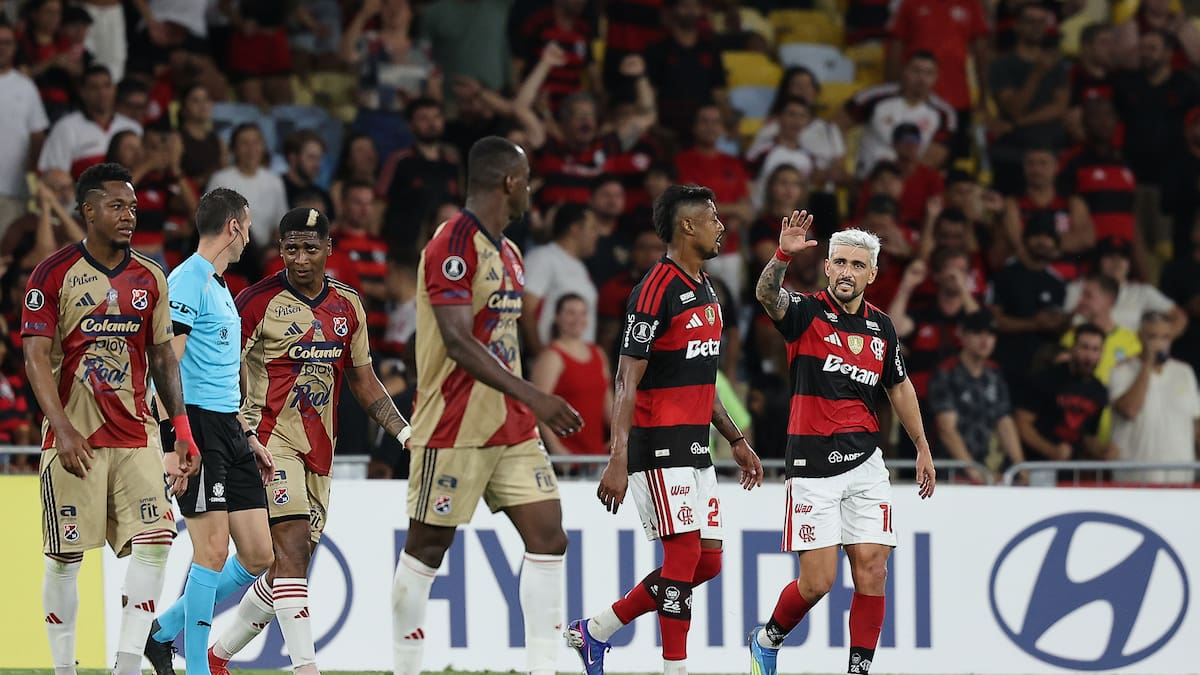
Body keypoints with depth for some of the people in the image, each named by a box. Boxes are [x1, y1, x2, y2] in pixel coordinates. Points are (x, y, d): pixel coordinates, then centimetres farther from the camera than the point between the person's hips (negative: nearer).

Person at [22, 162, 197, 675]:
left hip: (135, 433, 4)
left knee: (154, 541, -10)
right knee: (65, 556, -1)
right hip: (73, 436, -4)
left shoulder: (150, 278, 10)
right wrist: (63, 430, -18)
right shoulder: (54, 274, -3)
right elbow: (36, 357, -8)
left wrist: (183, 434, 10)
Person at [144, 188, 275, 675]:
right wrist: (179, 439, -24)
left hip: (229, 428, 9)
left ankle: (164, 631, 17)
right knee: (213, 549, -12)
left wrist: (248, 435, 26)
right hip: (197, 422, -9)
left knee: (258, 556, 5)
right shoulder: (187, 281, -9)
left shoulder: (220, 287, 21)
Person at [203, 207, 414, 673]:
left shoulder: (347, 306, 10)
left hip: (318, 450, 7)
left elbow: (362, 379, 19)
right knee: (292, 544, -20)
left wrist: (404, 431, 9)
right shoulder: (258, 301, -7)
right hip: (271, 438, -6)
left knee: (291, 564, 9)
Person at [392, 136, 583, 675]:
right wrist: (532, 397, -30)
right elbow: (457, 340, -24)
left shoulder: (507, 252, 15)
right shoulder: (454, 245, -15)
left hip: (512, 428, 9)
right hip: (455, 428, -9)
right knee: (427, 547, 2)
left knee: (548, 537, -1)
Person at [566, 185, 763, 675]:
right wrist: (617, 462, -23)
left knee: (707, 561, 7)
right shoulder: (656, 290, -14)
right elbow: (627, 381, -17)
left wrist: (736, 440, 24)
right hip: (658, 446, -9)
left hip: (694, 449, 9)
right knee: (685, 554, -11)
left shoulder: (704, 291, 15)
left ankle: (594, 632, 16)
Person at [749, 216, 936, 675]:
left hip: (865, 464, 4)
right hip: (812, 466, -4)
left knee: (871, 570, -5)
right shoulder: (807, 314, -6)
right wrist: (783, 255, -47)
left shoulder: (881, 328, 10)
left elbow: (899, 388, 24)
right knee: (818, 581, -5)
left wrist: (922, 448, 26)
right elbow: (766, 295, -28)